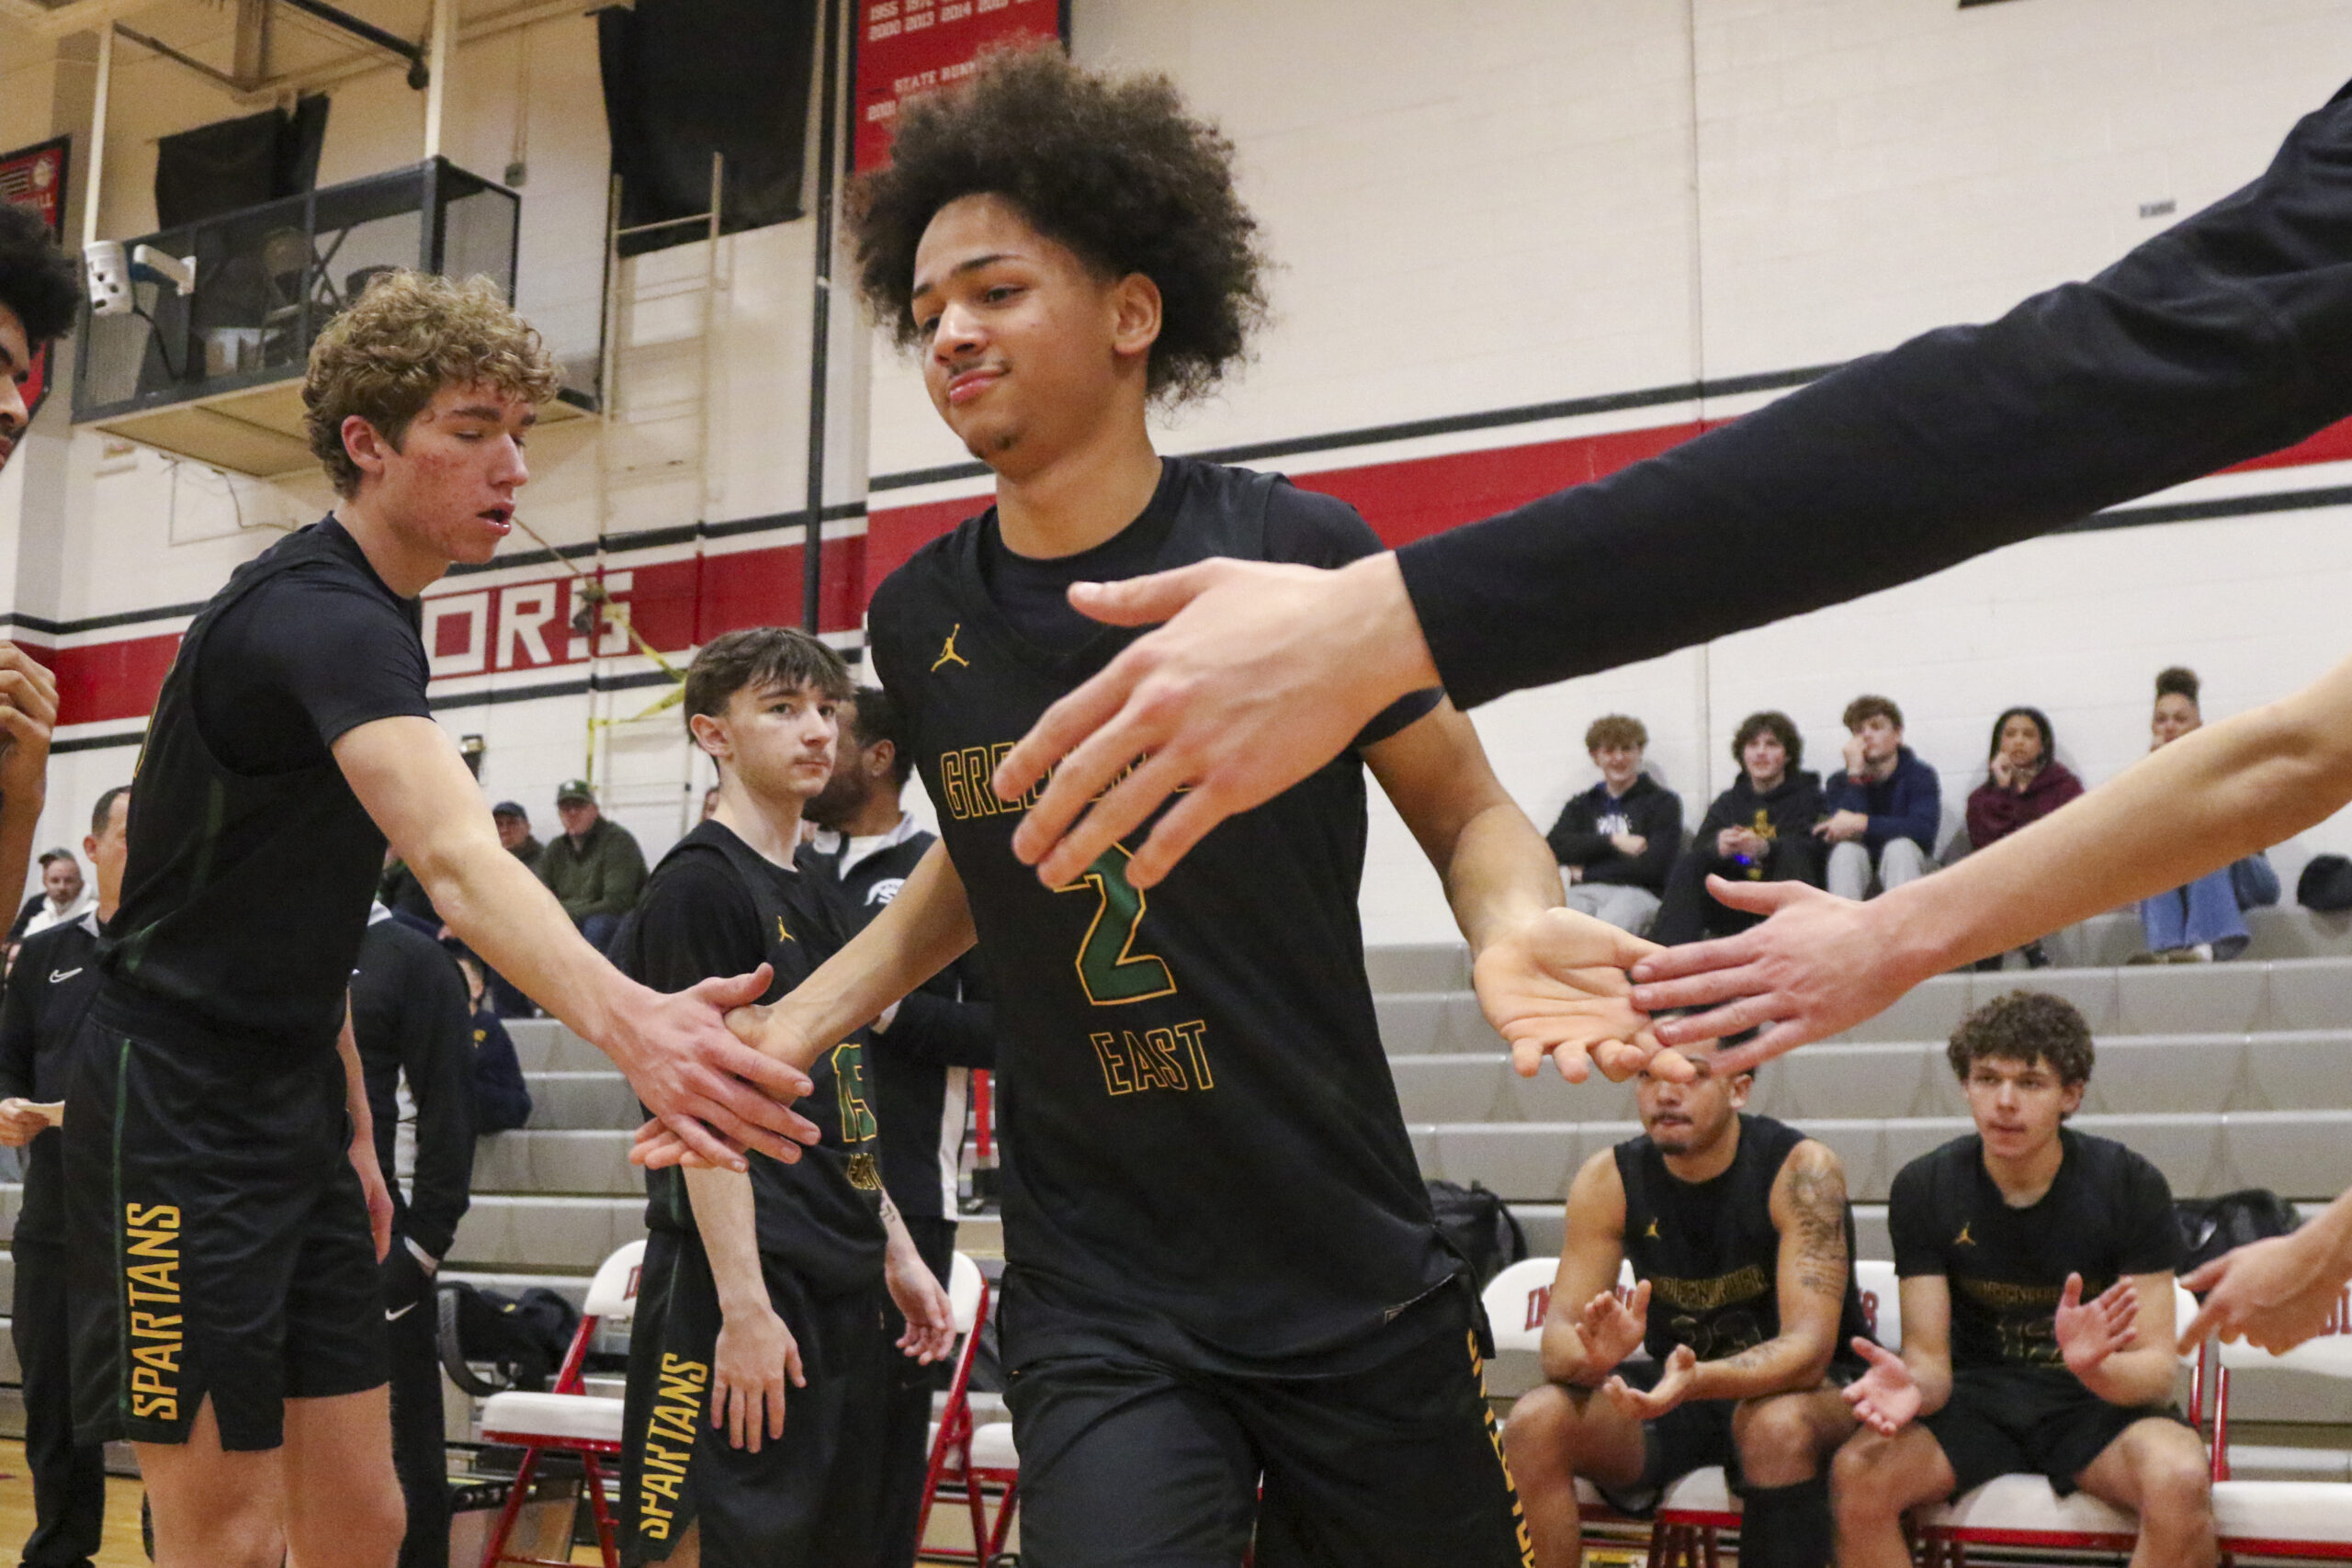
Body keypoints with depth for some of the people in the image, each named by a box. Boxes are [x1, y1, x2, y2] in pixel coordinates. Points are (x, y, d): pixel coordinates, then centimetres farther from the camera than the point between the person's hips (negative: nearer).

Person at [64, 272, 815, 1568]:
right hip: (178, 1119, -9)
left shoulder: (371, 618, 12)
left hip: (292, 1110, 10)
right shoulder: (317, 613, -20)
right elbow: (456, 859, -40)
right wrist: (624, 1019, -56)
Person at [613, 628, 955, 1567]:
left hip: (840, 1284, 9)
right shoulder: (699, 883, -8)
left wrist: (896, 1254, 19)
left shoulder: (807, 897, 18)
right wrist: (742, 1304, -19)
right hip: (744, 1286, -9)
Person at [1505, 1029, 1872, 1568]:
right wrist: (1594, 1355, -37)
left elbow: (1808, 1347, -26)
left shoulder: (1801, 1170, -18)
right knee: (1535, 1423, -24)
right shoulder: (1609, 1179, -7)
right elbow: (1559, 1337, -10)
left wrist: (1696, 1379, -46)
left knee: (1778, 1426, -38)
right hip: (1673, 1388, 3)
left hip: (1801, 1388, -3)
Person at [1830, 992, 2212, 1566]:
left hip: (2100, 1402, -1)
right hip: (1978, 1397, 1)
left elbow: (2157, 1369, -11)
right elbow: (1930, 1358, -7)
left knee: (2180, 1481, -35)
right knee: (1856, 1472, -29)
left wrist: (2096, 1367, -36)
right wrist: (1913, 1387, -33)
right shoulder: (1923, 1188, -6)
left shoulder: (2130, 1185, -10)